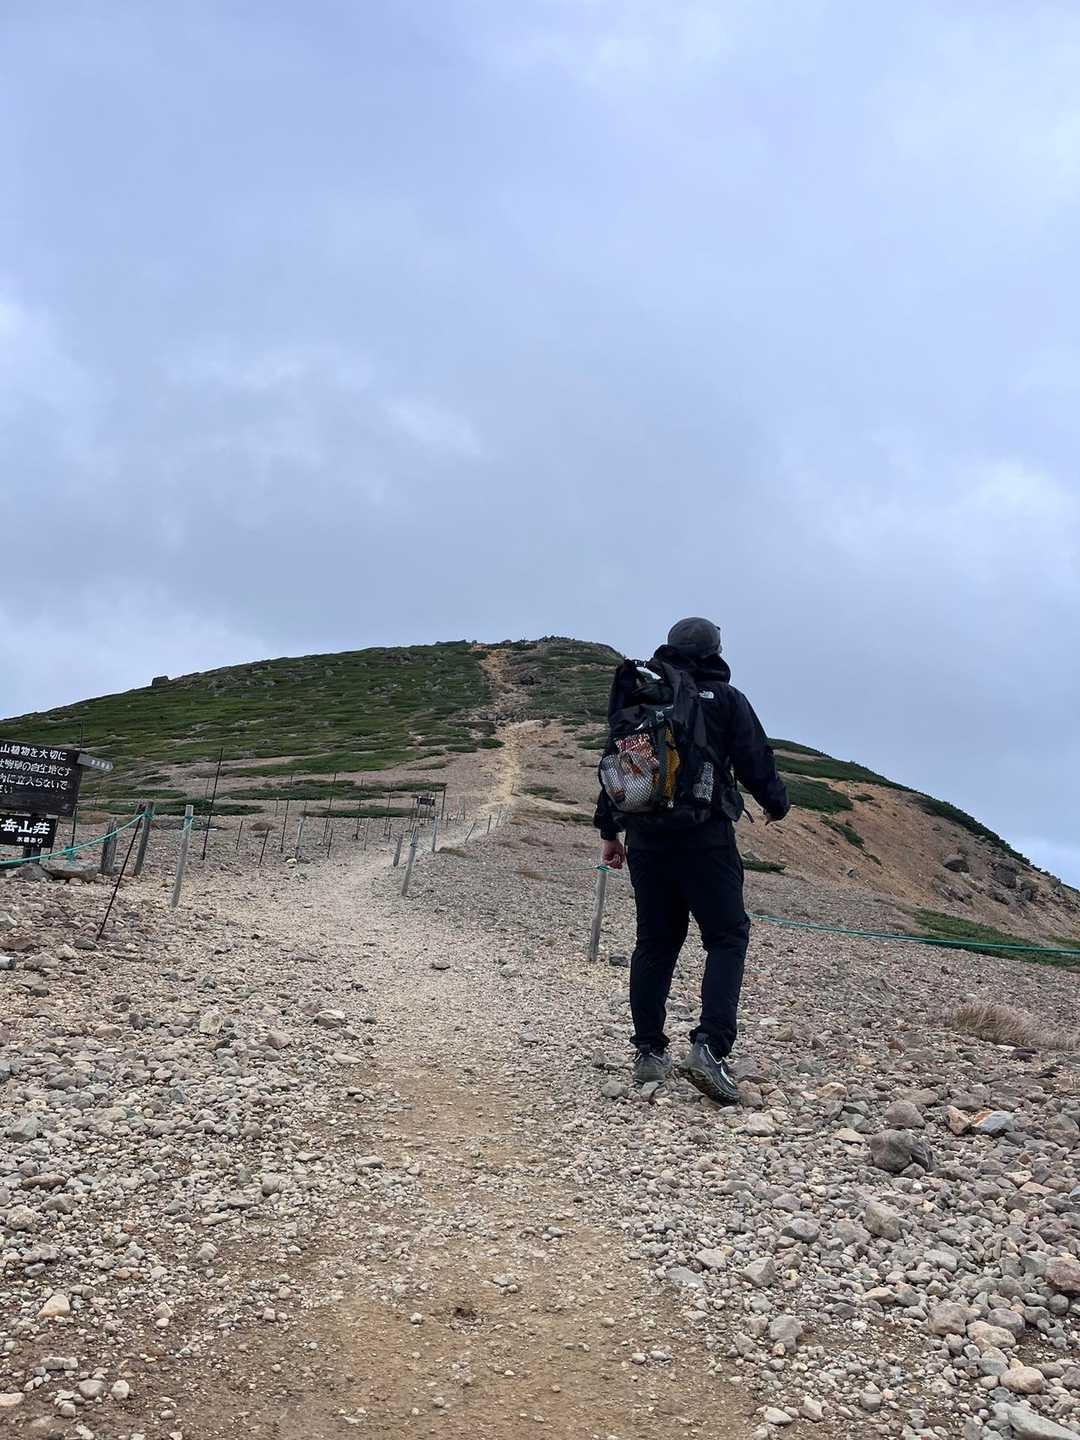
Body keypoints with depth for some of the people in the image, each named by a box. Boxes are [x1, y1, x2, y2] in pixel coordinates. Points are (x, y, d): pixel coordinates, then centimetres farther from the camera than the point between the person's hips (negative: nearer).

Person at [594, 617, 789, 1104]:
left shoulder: (637, 696, 12)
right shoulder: (725, 699, 0)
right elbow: (756, 763, -1)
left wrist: (609, 831, 20)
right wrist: (776, 804, 19)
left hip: (645, 838, 5)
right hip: (705, 838, -4)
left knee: (654, 941, 12)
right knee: (727, 937, 3)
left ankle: (649, 1054, 15)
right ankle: (710, 1048, -12)